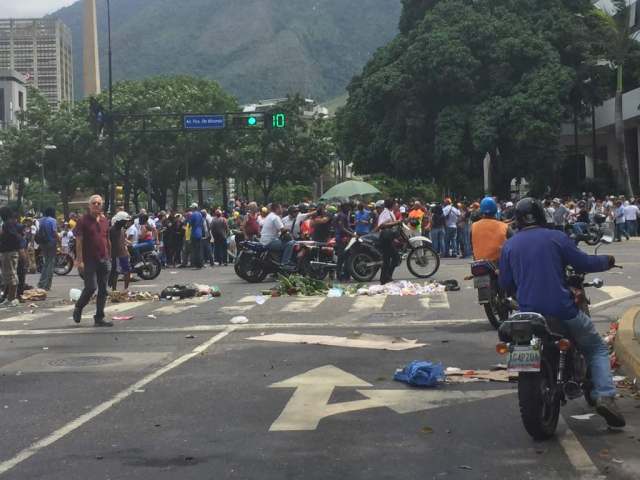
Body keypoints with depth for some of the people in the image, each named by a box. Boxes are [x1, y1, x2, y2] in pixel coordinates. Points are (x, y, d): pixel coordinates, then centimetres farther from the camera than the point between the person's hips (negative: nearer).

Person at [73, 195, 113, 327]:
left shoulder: (105, 221, 12)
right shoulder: (83, 221, -5)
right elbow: (79, 241, -9)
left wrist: (109, 257, 16)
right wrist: (79, 260, -15)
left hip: (104, 260, 6)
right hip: (89, 260, -6)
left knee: (103, 290, 4)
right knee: (91, 287, -11)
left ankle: (99, 318, 10)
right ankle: (78, 309, 15)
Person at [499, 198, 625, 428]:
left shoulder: (509, 245, 6)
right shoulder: (556, 237, -2)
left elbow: (505, 284, 11)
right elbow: (583, 263, -1)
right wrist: (607, 261, 18)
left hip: (528, 313, 3)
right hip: (562, 311, -3)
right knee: (597, 348, 14)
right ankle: (605, 396, -6)